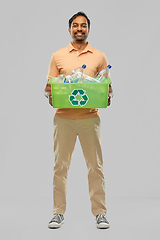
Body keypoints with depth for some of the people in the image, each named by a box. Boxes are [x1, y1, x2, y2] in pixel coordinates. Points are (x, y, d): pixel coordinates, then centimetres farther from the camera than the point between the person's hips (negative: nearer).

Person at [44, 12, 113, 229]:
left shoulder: (99, 57, 10)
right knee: (60, 165, 3)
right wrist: (49, 95, -12)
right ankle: (58, 213, 13)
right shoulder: (58, 56, 9)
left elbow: (107, 86, 11)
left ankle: (100, 213, 11)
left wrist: (107, 97, -10)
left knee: (95, 166, 2)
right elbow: (49, 86, 10)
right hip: (64, 117, 0)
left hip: (90, 117, 0)